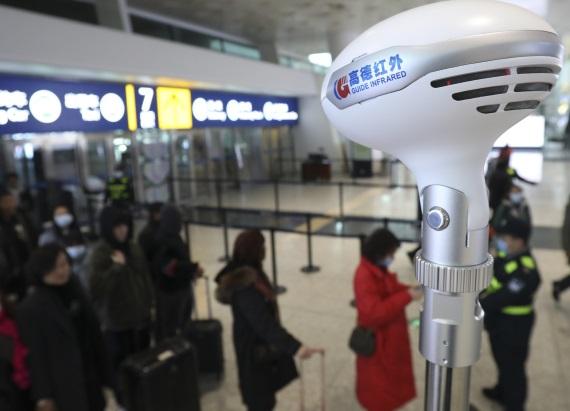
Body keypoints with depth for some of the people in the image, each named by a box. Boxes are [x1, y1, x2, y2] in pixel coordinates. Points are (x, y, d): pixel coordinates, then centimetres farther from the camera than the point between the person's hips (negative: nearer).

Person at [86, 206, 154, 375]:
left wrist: (150, 303, 16)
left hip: (141, 317, 7)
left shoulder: (133, 248, 6)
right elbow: (94, 288, -26)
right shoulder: (97, 254, -15)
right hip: (116, 323, -6)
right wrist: (117, 267, -25)